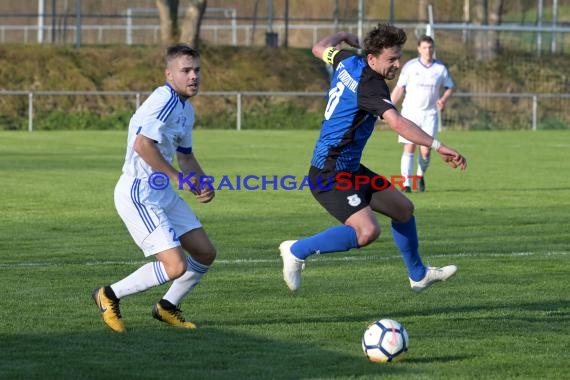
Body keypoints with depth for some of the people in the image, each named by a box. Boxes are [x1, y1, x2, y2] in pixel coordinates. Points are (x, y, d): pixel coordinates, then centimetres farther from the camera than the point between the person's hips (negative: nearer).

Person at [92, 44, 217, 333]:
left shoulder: (186, 109, 15)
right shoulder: (164, 100, -18)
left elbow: (185, 155, 28)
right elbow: (142, 144, -31)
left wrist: (201, 185, 10)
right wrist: (177, 177, -22)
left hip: (164, 193, 10)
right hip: (139, 195, -10)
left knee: (205, 254, 11)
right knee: (176, 266, -16)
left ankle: (168, 307, 30)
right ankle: (109, 296, 3)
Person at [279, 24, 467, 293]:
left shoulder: (348, 61, 4)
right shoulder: (370, 85, -23)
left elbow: (320, 48, 26)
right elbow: (397, 123, -38)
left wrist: (342, 36, 44)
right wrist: (438, 147, -41)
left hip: (348, 169, 11)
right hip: (330, 174, -11)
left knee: (403, 209, 18)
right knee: (367, 231, -28)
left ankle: (418, 275, 35)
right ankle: (297, 251, -11)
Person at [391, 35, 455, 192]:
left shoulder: (441, 68, 3)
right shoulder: (410, 66, -1)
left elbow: (449, 87, 14)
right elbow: (399, 88, 3)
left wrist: (443, 99, -6)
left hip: (430, 114, 1)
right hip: (410, 113, -1)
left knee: (426, 150, -5)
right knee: (409, 148, -7)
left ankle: (421, 175, 23)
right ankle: (406, 183, -5)